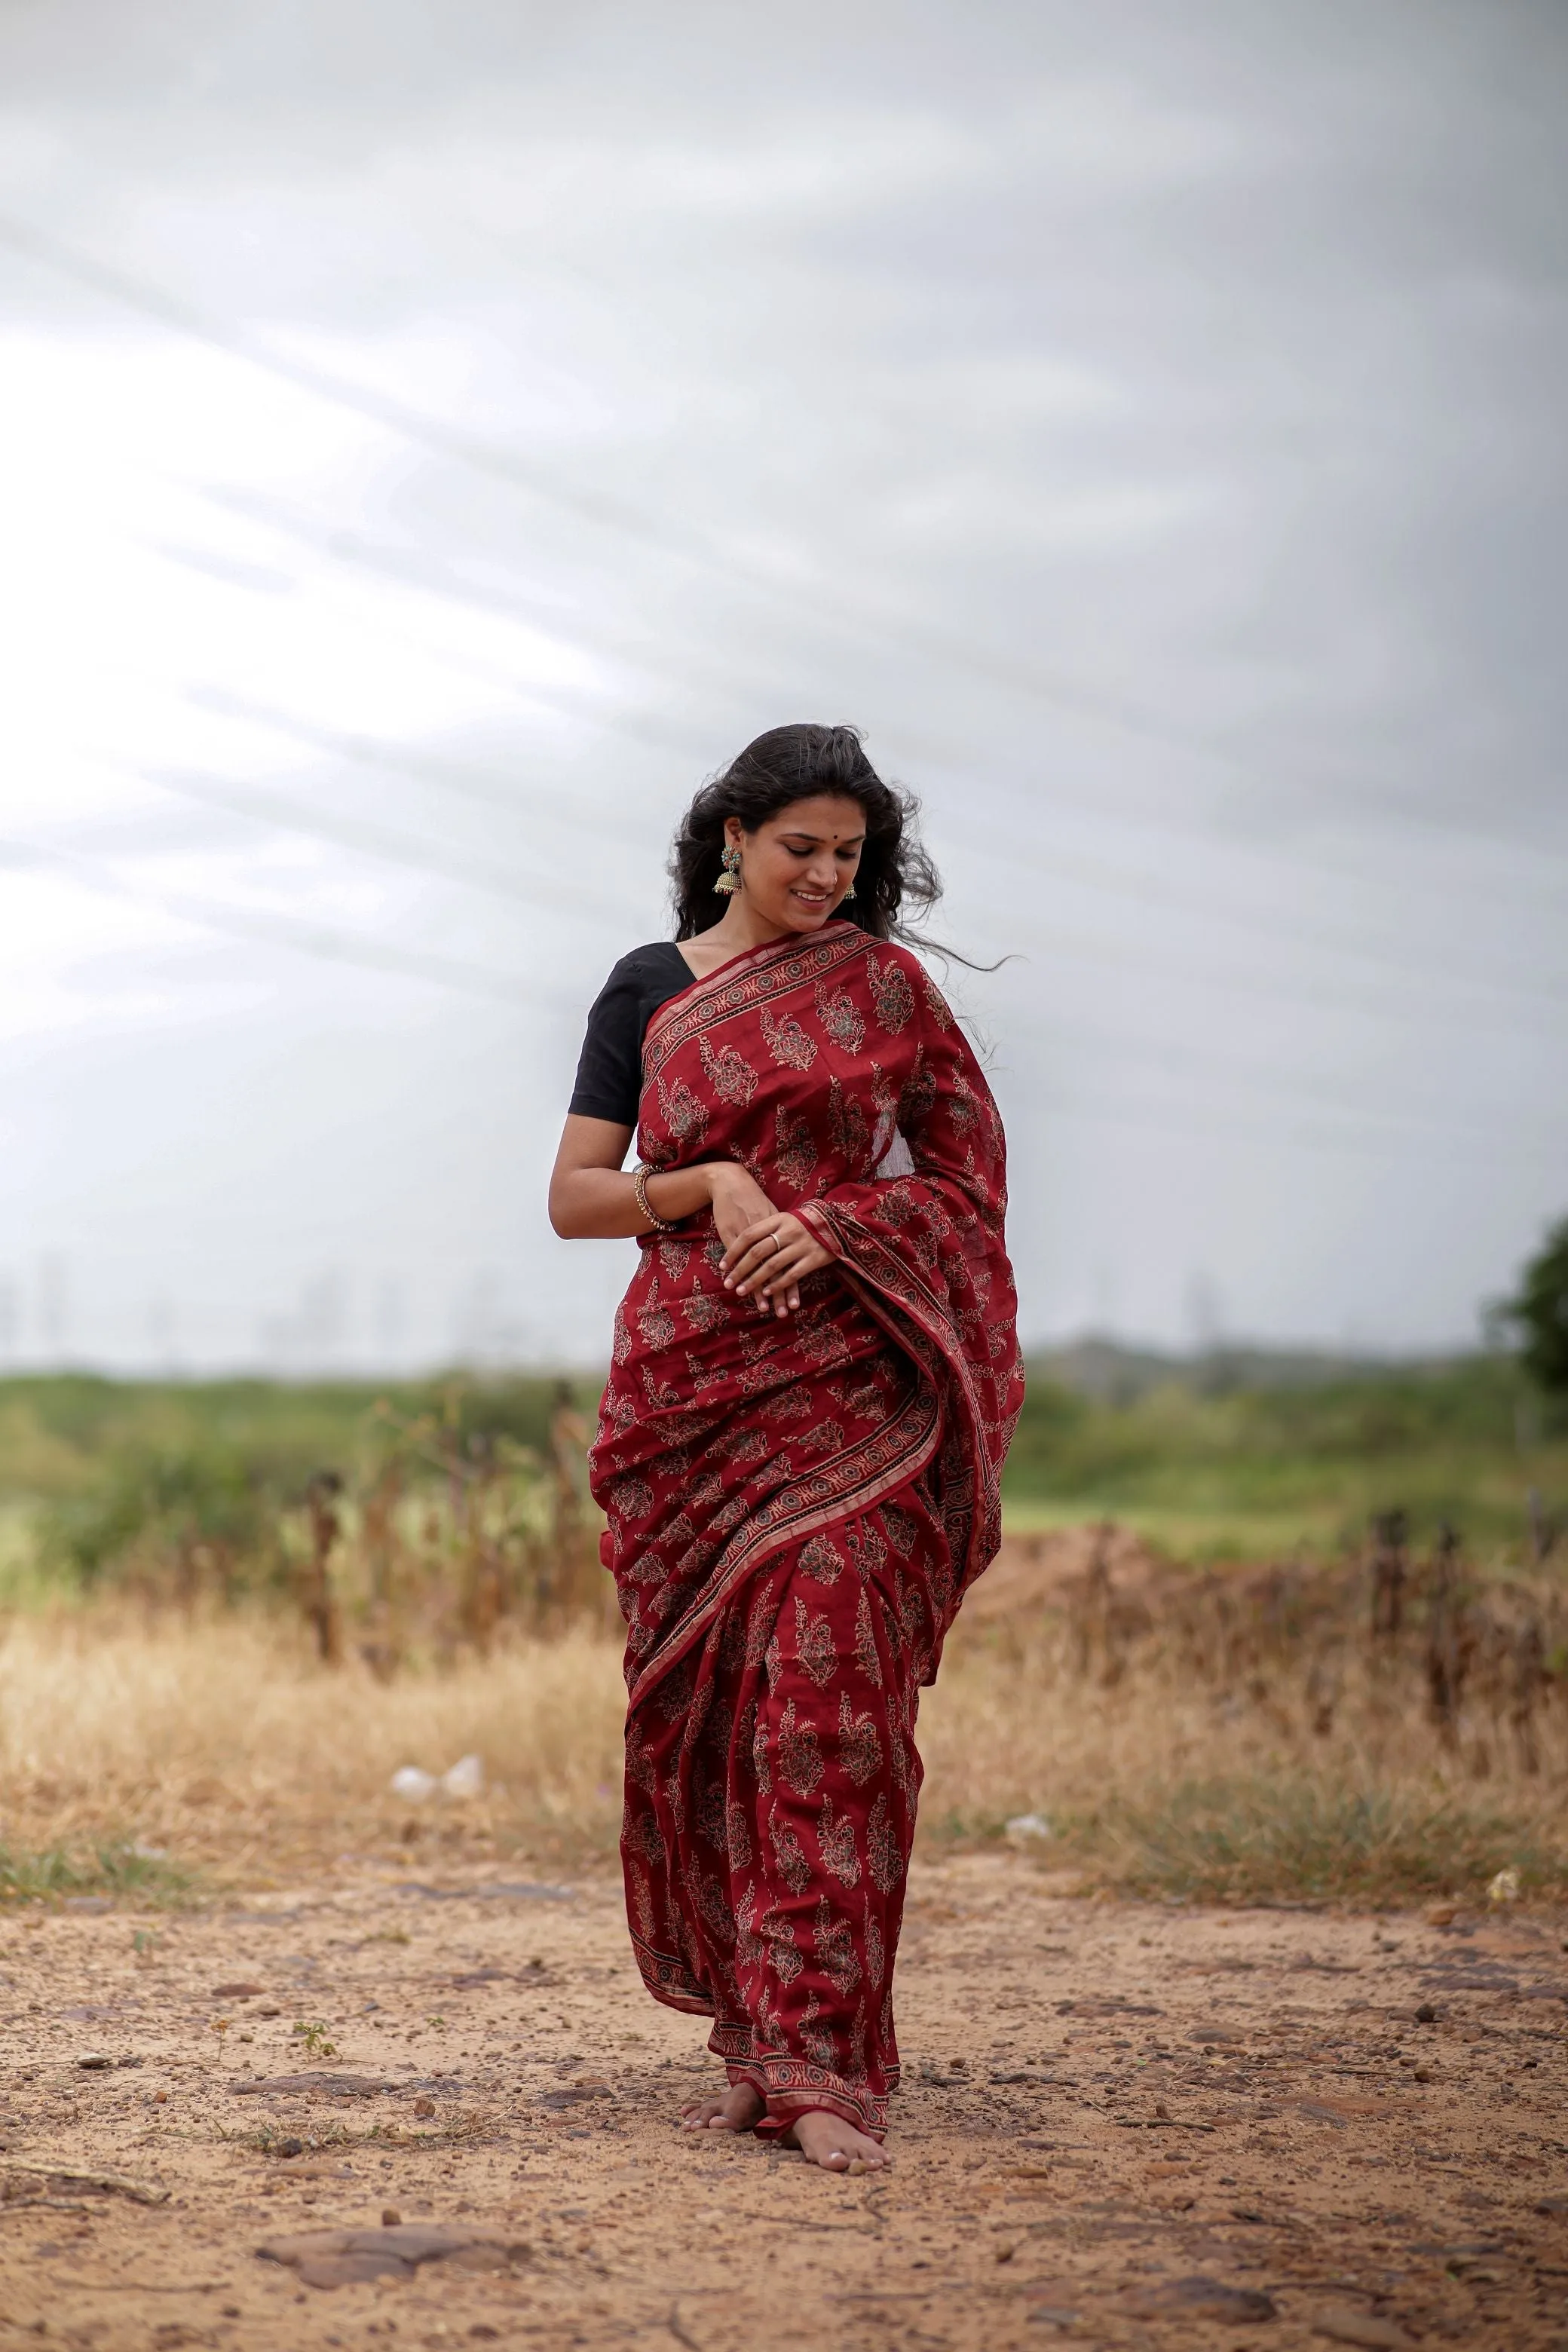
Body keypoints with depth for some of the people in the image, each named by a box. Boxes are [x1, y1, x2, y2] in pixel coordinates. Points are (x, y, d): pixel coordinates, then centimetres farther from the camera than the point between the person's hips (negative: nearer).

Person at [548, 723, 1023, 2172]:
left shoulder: (881, 981, 7)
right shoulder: (649, 991, 8)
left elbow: (966, 1162, 7)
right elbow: (573, 1198, 6)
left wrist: (831, 1224, -10)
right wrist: (714, 1185, -12)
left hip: (847, 1382, -2)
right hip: (690, 1385, 2)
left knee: (827, 1686, -13)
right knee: (702, 1703, 2)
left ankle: (821, 2064, -15)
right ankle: (752, 2035, 16)